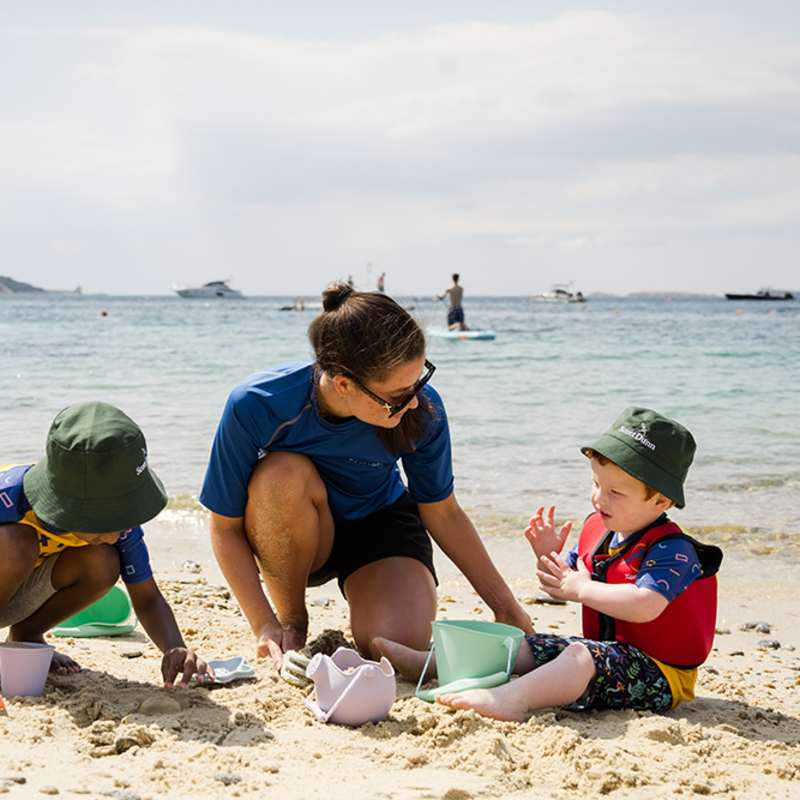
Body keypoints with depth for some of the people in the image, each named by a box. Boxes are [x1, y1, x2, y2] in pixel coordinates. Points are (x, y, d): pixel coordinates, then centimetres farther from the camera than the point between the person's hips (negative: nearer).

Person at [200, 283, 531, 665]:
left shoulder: (422, 410, -25)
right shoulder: (257, 405, -31)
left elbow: (443, 514, -8)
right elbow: (225, 527, -19)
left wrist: (507, 607, -4)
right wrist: (264, 625, -26)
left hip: (379, 523, 0)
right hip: (297, 538, 0)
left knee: (401, 645, -28)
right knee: (283, 474, -35)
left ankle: (363, 608, 12)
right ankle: (291, 623, -10)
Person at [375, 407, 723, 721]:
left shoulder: (672, 551, -17)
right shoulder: (597, 529, 10)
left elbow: (646, 605, -35)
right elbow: (561, 587, 19)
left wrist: (580, 588, -25)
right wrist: (549, 557, -3)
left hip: (659, 675, -9)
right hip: (606, 650, 9)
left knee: (584, 657, -36)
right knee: (524, 646, 5)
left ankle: (511, 698, -57)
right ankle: (423, 663, 7)